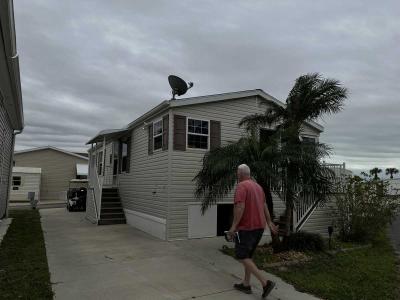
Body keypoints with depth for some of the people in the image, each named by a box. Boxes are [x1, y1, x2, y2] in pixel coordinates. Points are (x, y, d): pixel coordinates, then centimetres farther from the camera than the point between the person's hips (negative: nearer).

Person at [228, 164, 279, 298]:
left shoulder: (241, 186, -14)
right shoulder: (258, 186, 13)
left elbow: (240, 207, -24)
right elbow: (264, 206, 18)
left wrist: (233, 226, -22)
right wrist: (269, 223, 23)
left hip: (246, 227, -9)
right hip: (259, 226, 9)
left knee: (242, 257, 0)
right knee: (247, 255, 18)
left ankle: (265, 283, -7)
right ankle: (246, 284, 23)